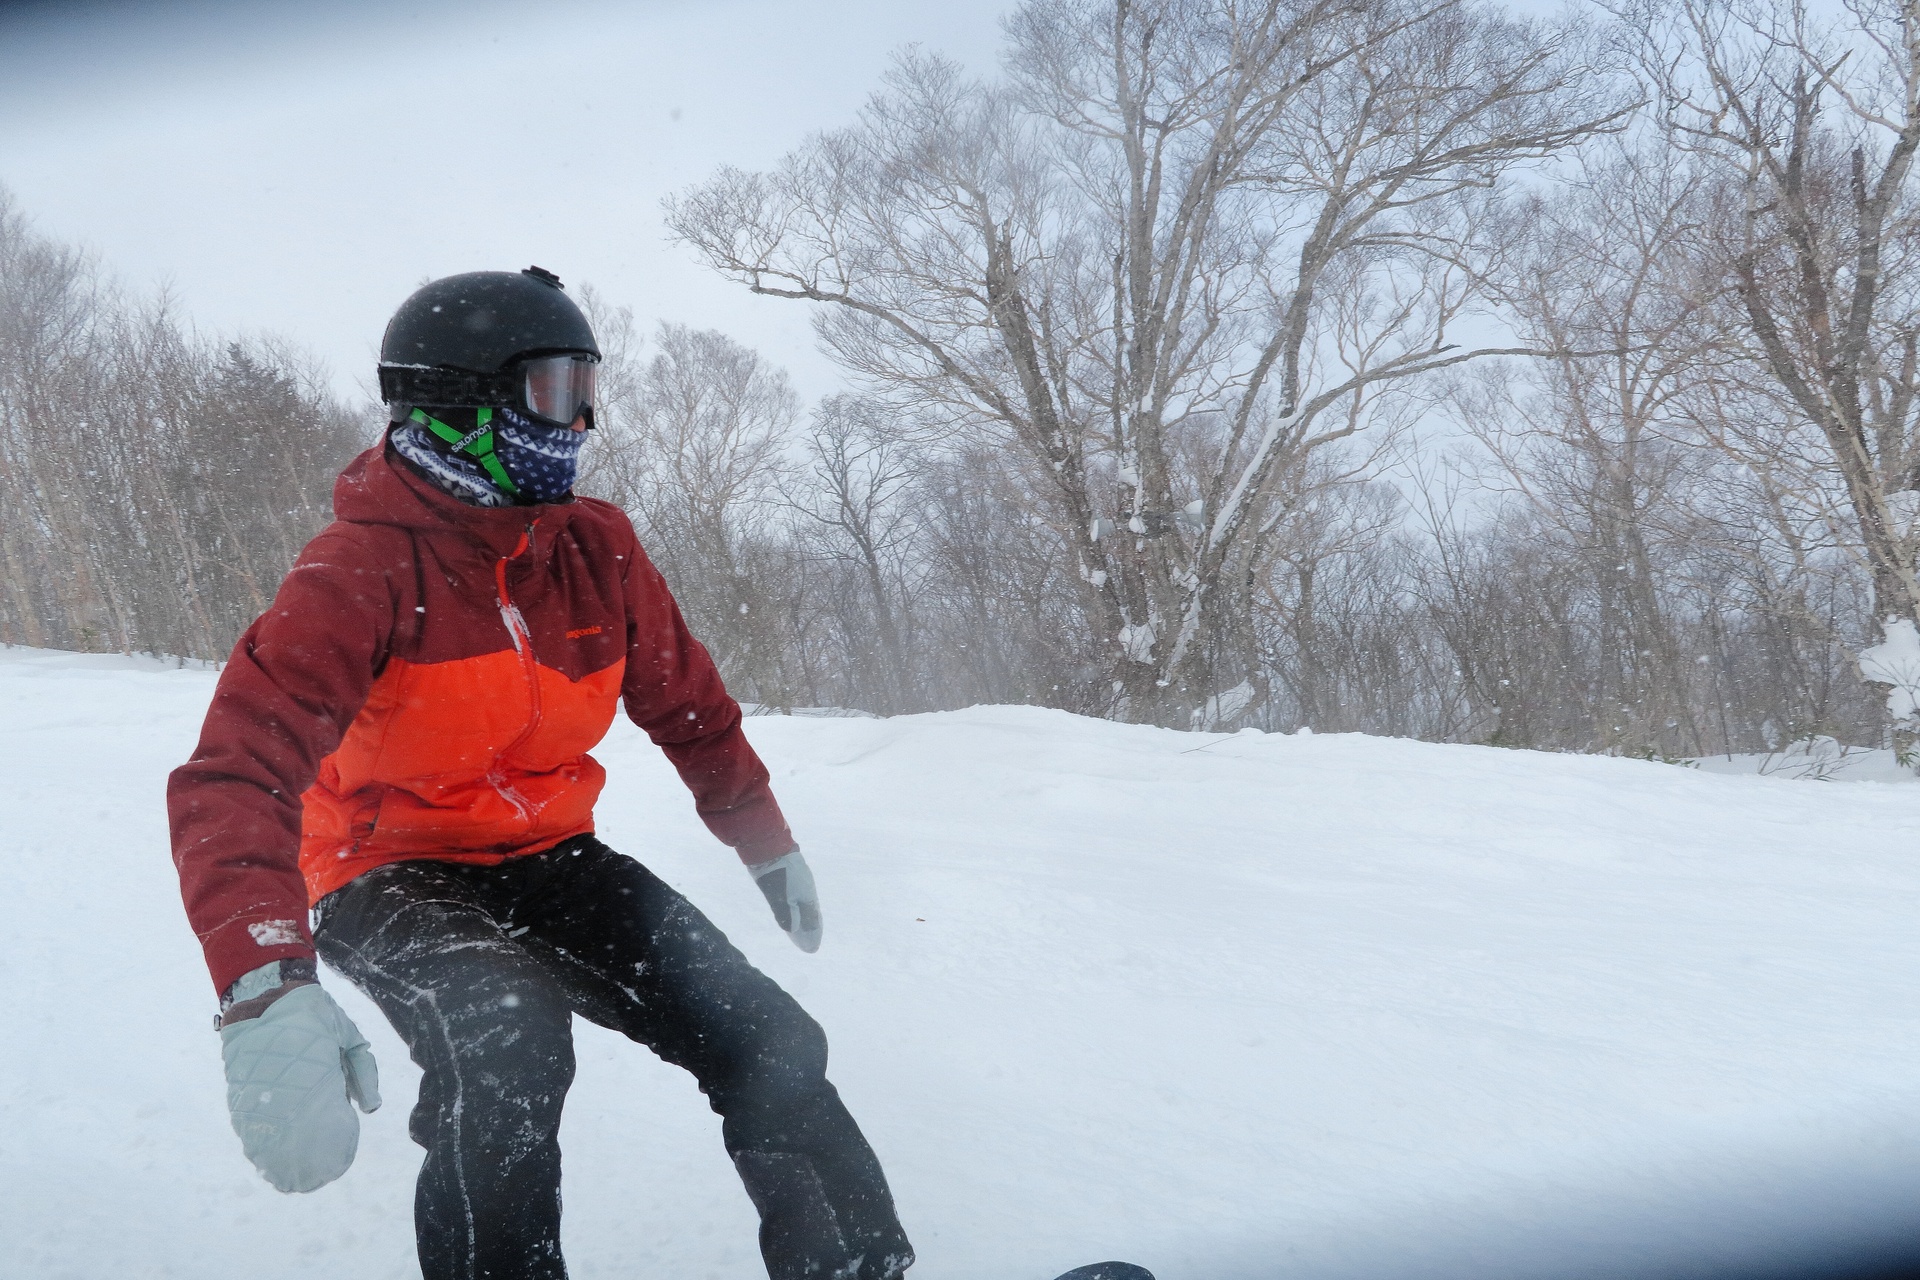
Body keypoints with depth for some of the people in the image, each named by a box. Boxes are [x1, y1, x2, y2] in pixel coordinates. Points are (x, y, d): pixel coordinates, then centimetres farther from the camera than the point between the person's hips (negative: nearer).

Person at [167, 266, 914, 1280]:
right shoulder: (361, 572, -21)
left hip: (551, 860, 5)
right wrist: (266, 989, -48)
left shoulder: (594, 548, -3)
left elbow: (688, 707, 13)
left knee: (767, 1044, -7)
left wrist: (768, 846, 20)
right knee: (505, 1043, -35)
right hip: (395, 879, -5)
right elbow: (239, 777, -33)